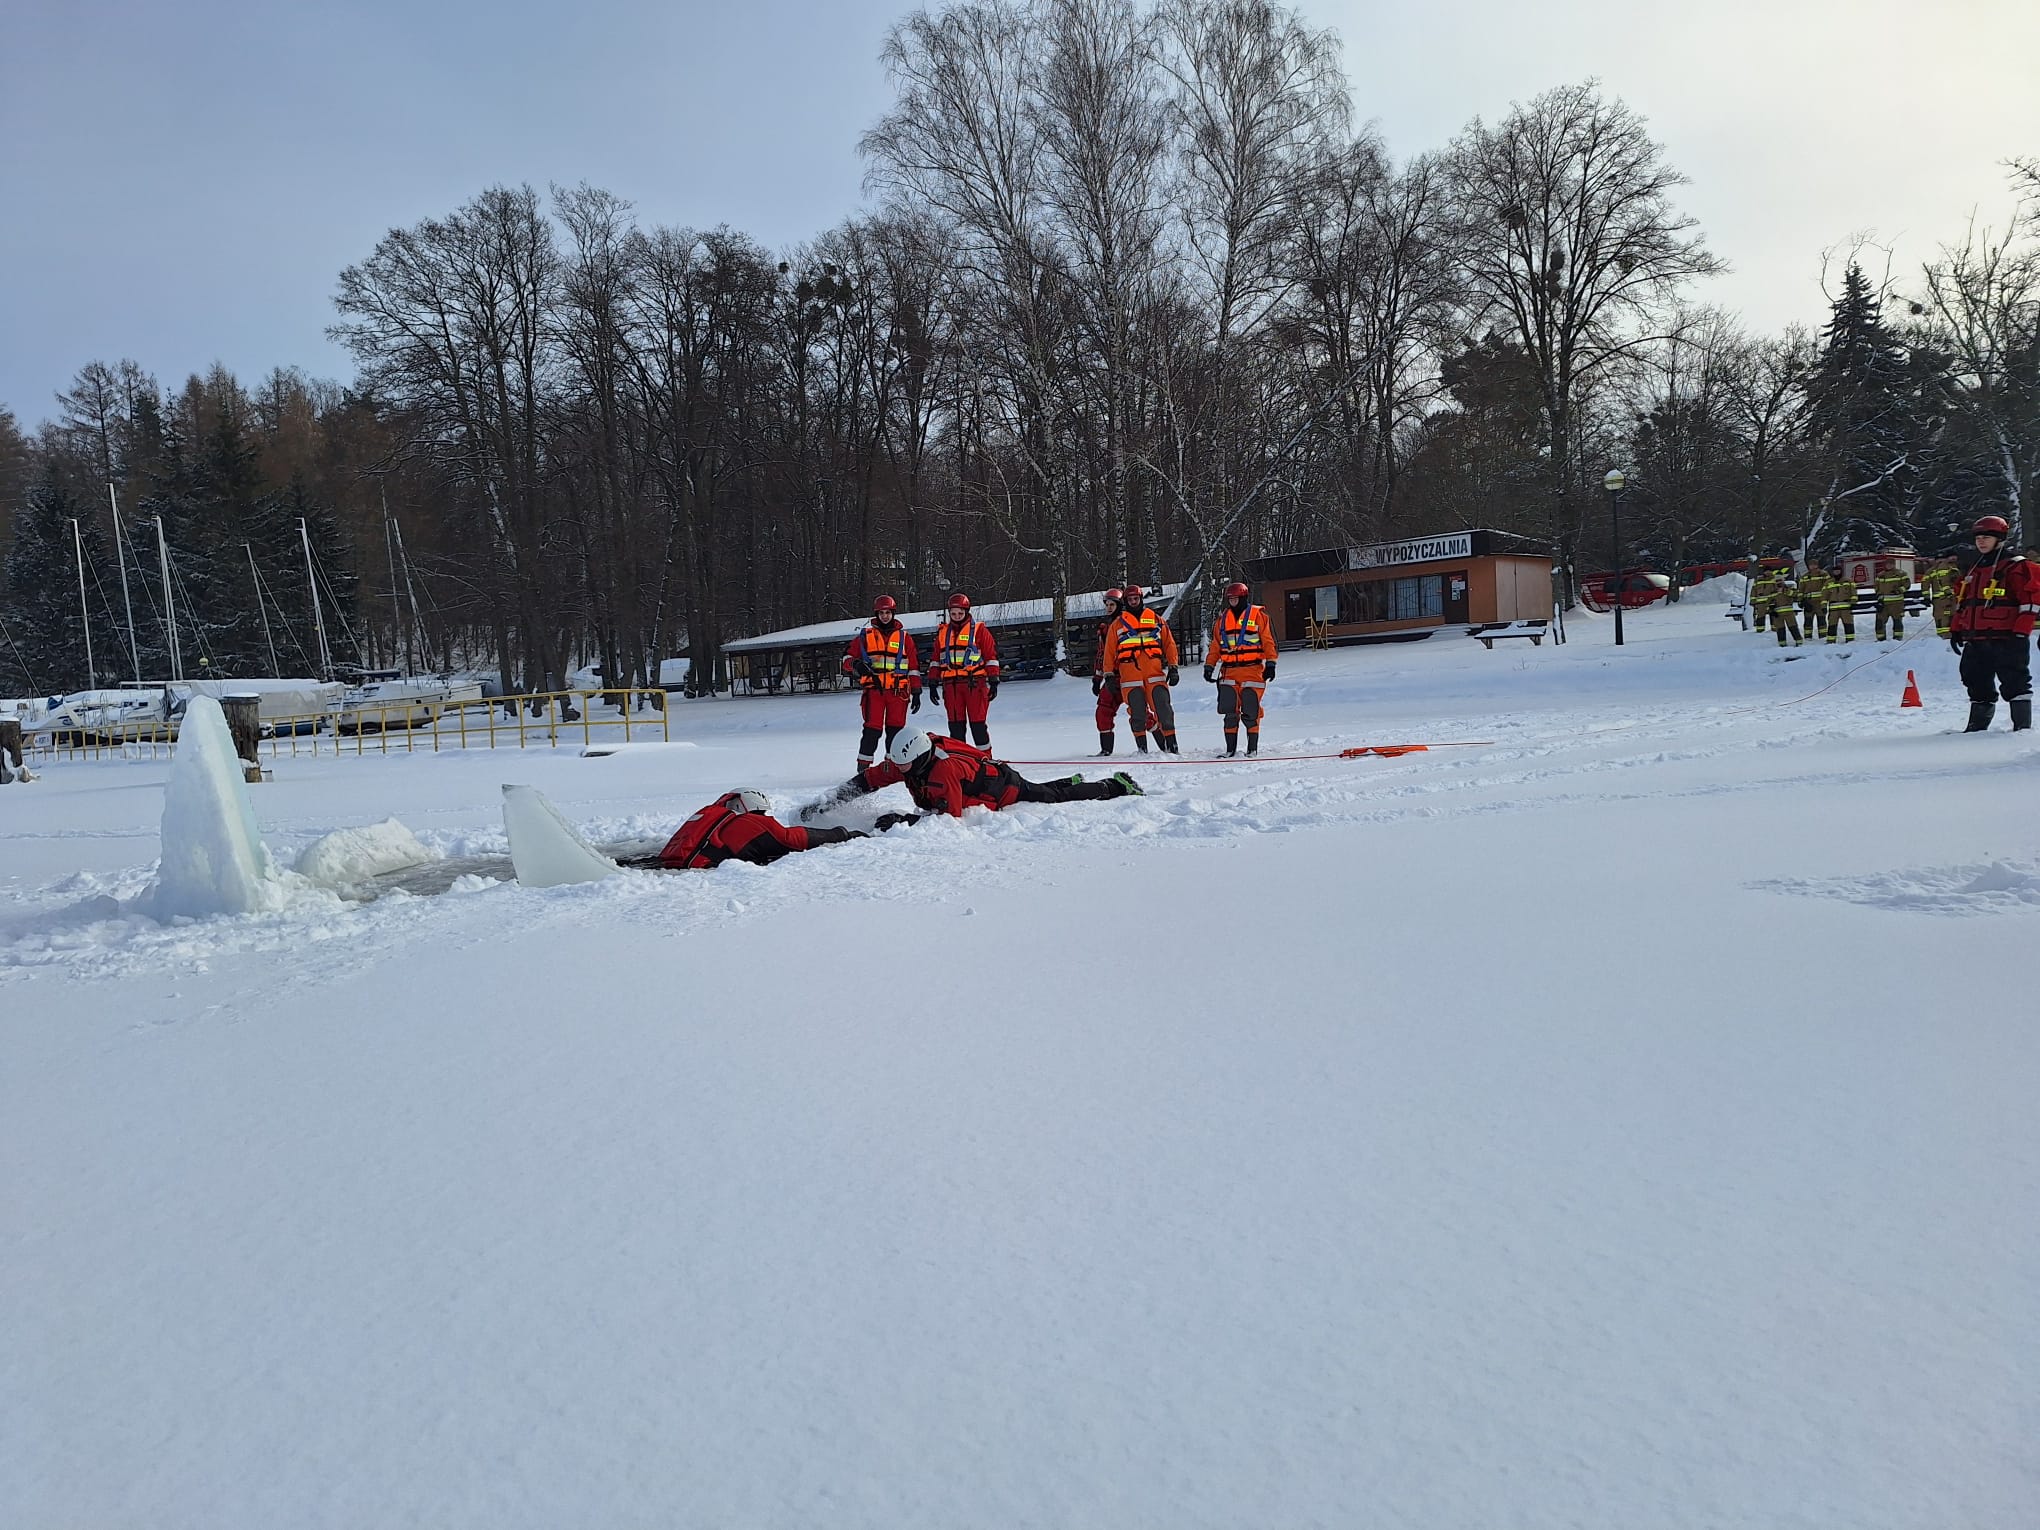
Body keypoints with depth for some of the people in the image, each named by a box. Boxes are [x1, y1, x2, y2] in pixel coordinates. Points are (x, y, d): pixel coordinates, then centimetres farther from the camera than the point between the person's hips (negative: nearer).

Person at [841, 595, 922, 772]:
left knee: (895, 729, 2)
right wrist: (856, 664, -14)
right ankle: (863, 766, -4)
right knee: (872, 729, -8)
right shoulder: (865, 636, 10)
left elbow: (914, 667, 12)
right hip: (873, 689, -1)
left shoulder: (905, 637, 13)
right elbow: (847, 659, 9)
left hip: (898, 691, 1)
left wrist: (916, 692, 7)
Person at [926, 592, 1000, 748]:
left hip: (975, 683, -4)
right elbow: (935, 659, 18)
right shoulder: (943, 631, 15)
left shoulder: (979, 630, 3)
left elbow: (991, 656, 1)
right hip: (951, 685, 4)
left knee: (978, 721, -5)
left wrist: (993, 681, -5)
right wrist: (932, 683, 12)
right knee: (955, 723, 6)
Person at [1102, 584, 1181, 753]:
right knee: (1137, 712, -3)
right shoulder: (1117, 624, 14)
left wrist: (1172, 668, 8)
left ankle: (1171, 745, -2)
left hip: (1155, 673, 0)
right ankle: (1142, 748, 4)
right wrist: (1109, 675, 7)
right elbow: (1109, 652, 13)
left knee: (1163, 708, -8)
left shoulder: (1156, 620, 16)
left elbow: (1169, 644, 15)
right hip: (1130, 675, 0)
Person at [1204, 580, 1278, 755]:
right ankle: (1230, 748, 5)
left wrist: (1270, 664, -6)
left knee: (1251, 710, -5)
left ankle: (1253, 747, 4)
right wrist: (1209, 665, 12)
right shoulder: (1222, 618, 15)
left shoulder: (1258, 615, 2)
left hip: (1252, 670, -4)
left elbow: (1269, 641, 0)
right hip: (1229, 671, 4)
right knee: (1229, 711, -1)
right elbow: (1215, 645, 19)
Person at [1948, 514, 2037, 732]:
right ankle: (1978, 724, 20)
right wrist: (1956, 629, 18)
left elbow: (2030, 600, -10)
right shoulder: (1974, 569, 19)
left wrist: (2020, 632, -16)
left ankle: (2023, 725, -1)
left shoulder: (2016, 566, -5)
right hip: (1975, 640, 8)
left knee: (2014, 682, -5)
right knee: (1977, 683, 12)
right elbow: (1962, 602, 24)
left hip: (2006, 639, -8)